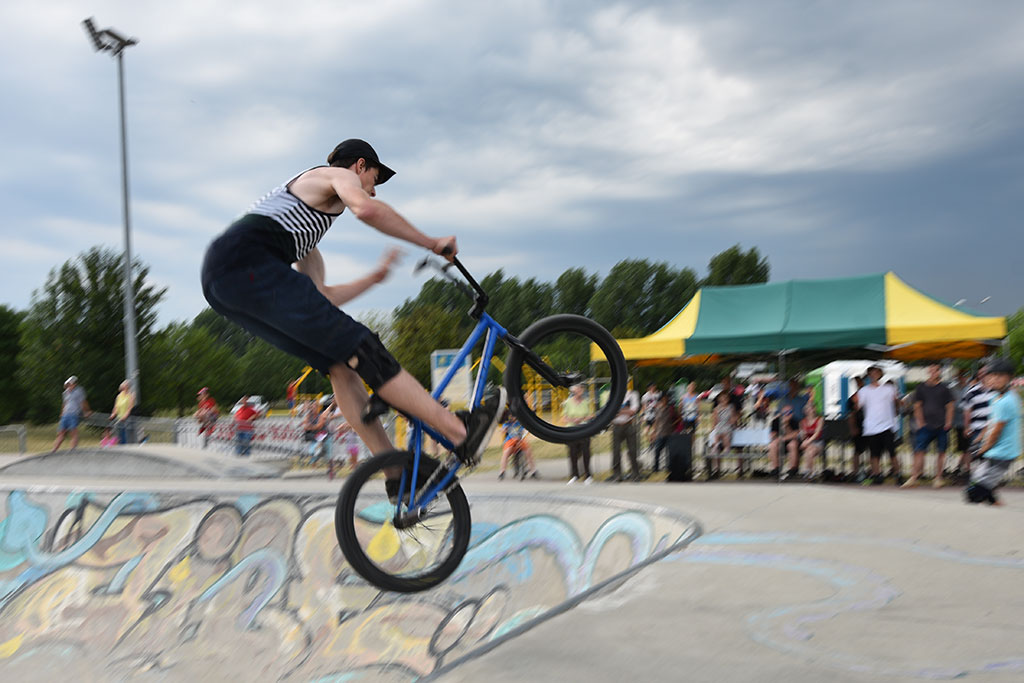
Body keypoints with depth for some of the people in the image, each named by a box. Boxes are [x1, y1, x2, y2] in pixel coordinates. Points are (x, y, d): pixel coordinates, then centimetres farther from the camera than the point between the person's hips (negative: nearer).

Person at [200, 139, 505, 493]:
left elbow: (320, 299, 33)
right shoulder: (339, 174, 12)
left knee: (339, 364, 7)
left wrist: (376, 277, 45)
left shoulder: (307, 225, 37)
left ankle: (399, 474, 4)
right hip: (250, 266, -9)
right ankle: (461, 432, -12)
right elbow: (367, 209, -14)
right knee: (358, 347, -10)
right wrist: (432, 243, -5)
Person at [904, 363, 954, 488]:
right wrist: (920, 422, 0)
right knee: (919, 450, -9)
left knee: (941, 452, 4)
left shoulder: (944, 389, 5)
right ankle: (914, 477, -9)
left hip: (941, 426, 0)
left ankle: (938, 478, 14)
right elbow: (917, 406, 9)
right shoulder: (921, 387, 7)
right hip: (926, 425, 0)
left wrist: (948, 422, -2)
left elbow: (950, 406, 7)